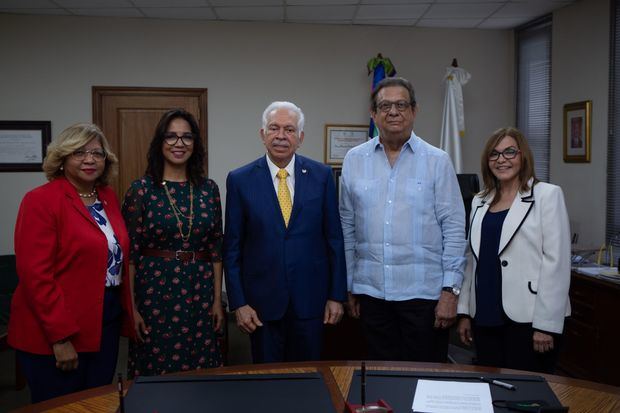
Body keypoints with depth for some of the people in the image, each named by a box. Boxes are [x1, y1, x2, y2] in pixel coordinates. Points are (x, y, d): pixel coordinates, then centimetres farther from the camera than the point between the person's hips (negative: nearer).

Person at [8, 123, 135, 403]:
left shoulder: (108, 197, 9)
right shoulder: (40, 200, -12)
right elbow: (35, 274, -17)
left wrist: (126, 312, 8)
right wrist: (61, 337, -18)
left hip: (107, 324, 6)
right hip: (55, 335, -6)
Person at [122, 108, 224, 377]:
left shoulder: (209, 189, 4)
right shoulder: (141, 189, -5)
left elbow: (216, 247, 7)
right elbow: (129, 252, -4)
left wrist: (217, 299, 5)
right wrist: (132, 307, -7)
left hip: (199, 293, 3)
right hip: (154, 291, -2)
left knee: (201, 371, 11)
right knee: (154, 372, 8)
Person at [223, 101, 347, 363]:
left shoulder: (321, 176, -1)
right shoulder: (240, 180, -3)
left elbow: (334, 238, 2)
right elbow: (232, 246, -1)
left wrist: (337, 295, 1)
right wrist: (238, 303, -4)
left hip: (310, 299, 1)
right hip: (262, 300, 0)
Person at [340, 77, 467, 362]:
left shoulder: (437, 161, -2)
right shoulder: (354, 160, 4)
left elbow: (453, 229, -3)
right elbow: (348, 228, 8)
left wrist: (450, 290, -7)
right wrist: (349, 286, 9)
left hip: (423, 292, -2)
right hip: (371, 292, 2)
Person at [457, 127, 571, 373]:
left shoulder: (547, 195, -3)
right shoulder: (480, 201, 13)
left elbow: (556, 263, -9)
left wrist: (546, 324, -13)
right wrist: (465, 312, 11)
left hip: (527, 318, -5)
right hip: (486, 318, 5)